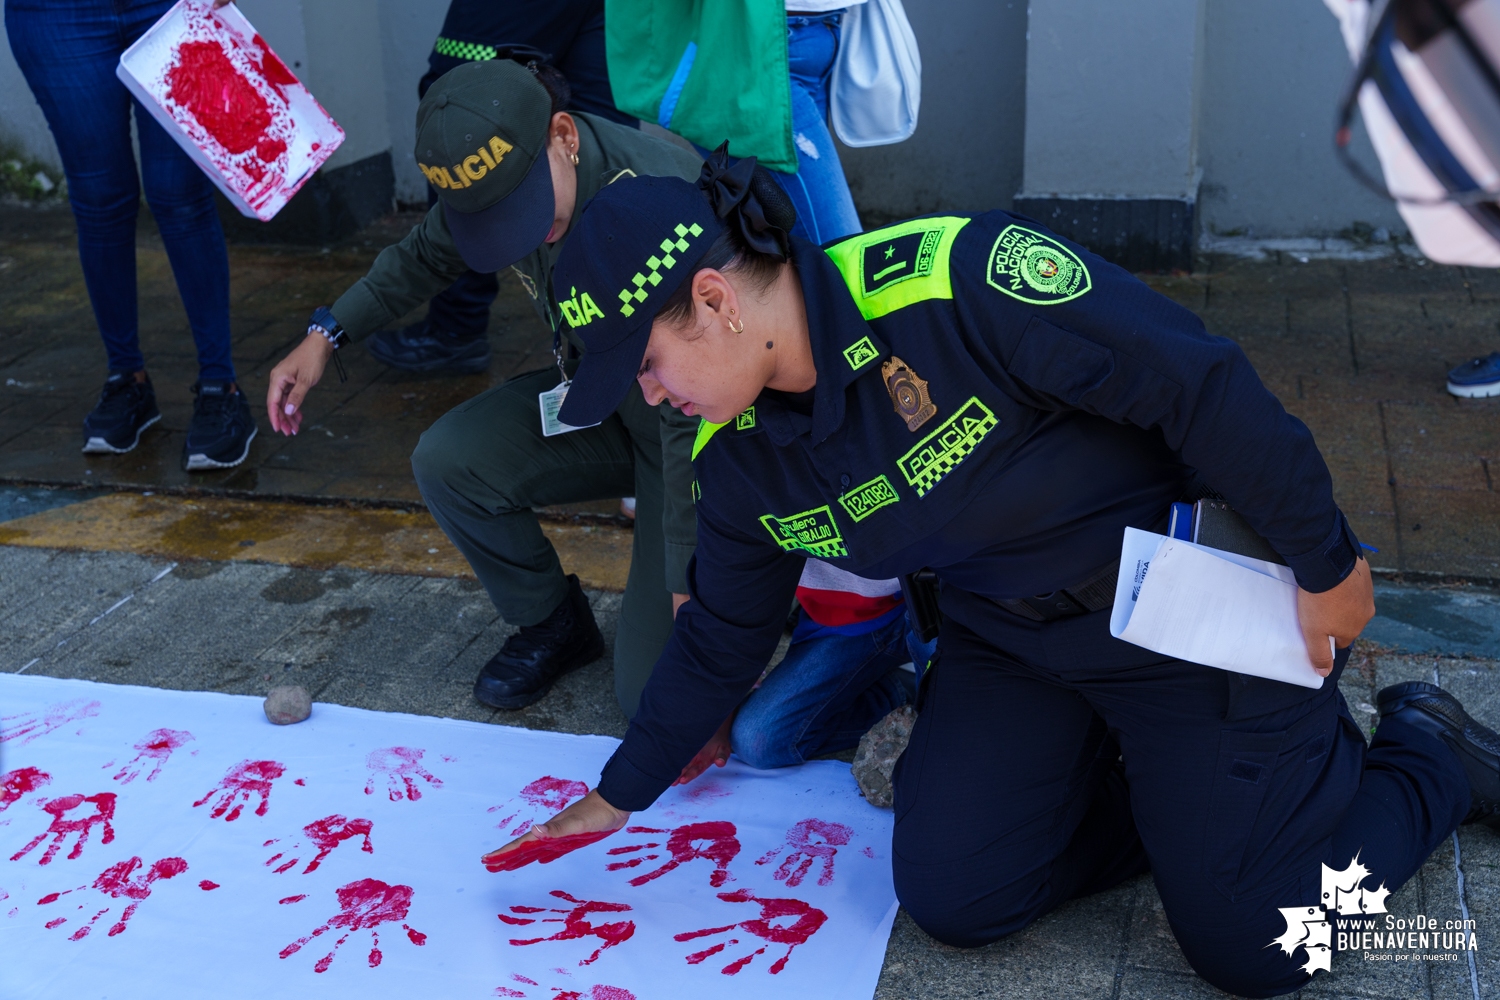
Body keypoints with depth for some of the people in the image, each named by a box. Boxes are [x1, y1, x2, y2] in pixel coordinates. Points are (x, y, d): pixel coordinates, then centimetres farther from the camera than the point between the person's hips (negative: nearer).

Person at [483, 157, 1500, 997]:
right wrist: (614, 799, 15)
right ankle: (1162, 781, 20)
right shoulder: (742, 458, -6)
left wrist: (1327, 564, -17)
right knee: (951, 896, -1)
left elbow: (1199, 382, -27)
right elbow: (721, 640, 9)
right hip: (1009, 638, 7)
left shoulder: (951, 280, -32)